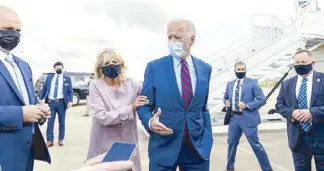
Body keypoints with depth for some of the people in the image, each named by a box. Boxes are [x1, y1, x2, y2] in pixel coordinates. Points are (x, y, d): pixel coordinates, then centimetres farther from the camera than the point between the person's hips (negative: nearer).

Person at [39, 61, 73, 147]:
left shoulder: (67, 78, 4)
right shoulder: (49, 77, 9)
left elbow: (70, 91, 0)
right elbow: (44, 88, 9)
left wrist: (70, 101, -14)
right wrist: (41, 98, -3)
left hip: (61, 102, -1)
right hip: (51, 102, 1)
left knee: (61, 122, 8)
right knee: (50, 121, 3)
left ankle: (60, 139, 19)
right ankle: (50, 140, 11)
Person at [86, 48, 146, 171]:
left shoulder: (132, 84, -2)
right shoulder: (95, 86, -9)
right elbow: (102, 117, -17)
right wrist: (130, 108, -20)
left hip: (128, 143, 2)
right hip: (104, 146, -2)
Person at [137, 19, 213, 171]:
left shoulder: (205, 69, 3)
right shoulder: (154, 67, -5)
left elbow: (203, 108, 10)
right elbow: (143, 105, -2)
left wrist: (208, 139, 8)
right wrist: (150, 122, -21)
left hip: (198, 146, 3)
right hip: (164, 146, -2)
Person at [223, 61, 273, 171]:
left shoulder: (252, 82, -5)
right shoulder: (230, 84, 10)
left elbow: (262, 100, -9)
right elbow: (226, 97, 24)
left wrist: (247, 105, -19)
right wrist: (226, 102, 0)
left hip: (248, 118, -5)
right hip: (233, 118, 5)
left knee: (256, 145, 1)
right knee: (231, 143, 15)